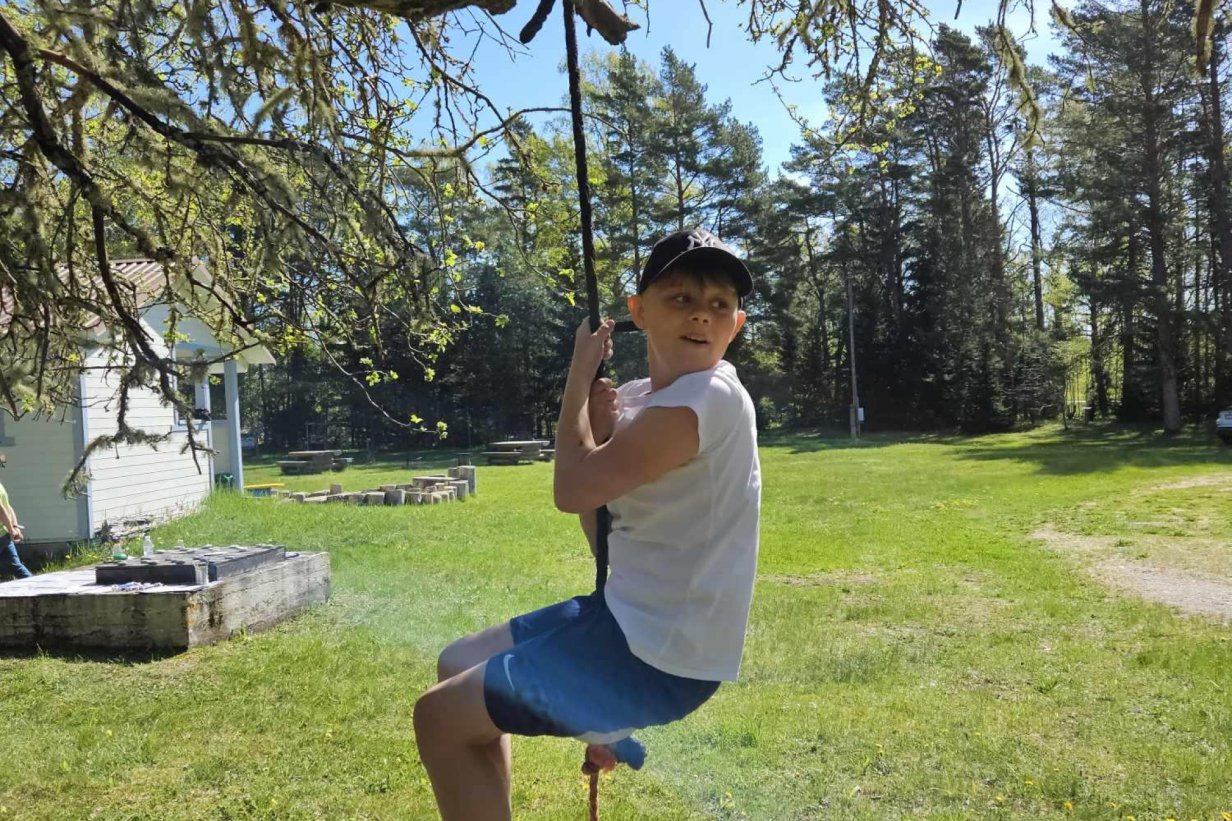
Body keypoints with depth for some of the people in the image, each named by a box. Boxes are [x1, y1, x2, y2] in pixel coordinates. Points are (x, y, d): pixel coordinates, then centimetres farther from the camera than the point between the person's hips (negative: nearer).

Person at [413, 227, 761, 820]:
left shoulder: (709, 399, -22)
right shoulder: (639, 399, 7)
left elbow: (573, 489, -22)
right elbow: (605, 531, 9)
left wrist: (579, 377, -8)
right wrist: (598, 428, -6)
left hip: (662, 656, -10)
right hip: (634, 620, 10)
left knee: (441, 717, -2)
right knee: (461, 666, 23)